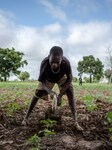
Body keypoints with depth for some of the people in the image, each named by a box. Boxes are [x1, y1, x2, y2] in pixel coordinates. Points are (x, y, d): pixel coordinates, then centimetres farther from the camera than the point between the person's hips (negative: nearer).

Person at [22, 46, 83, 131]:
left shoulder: (66, 63, -42)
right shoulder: (44, 63, -41)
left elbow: (69, 79, -27)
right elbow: (42, 80, -28)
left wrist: (60, 95, -34)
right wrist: (49, 91, -46)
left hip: (62, 77, 0)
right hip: (48, 78, 1)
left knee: (70, 93, -20)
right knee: (37, 94, -4)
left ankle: (75, 122, -17)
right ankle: (26, 118, 11)